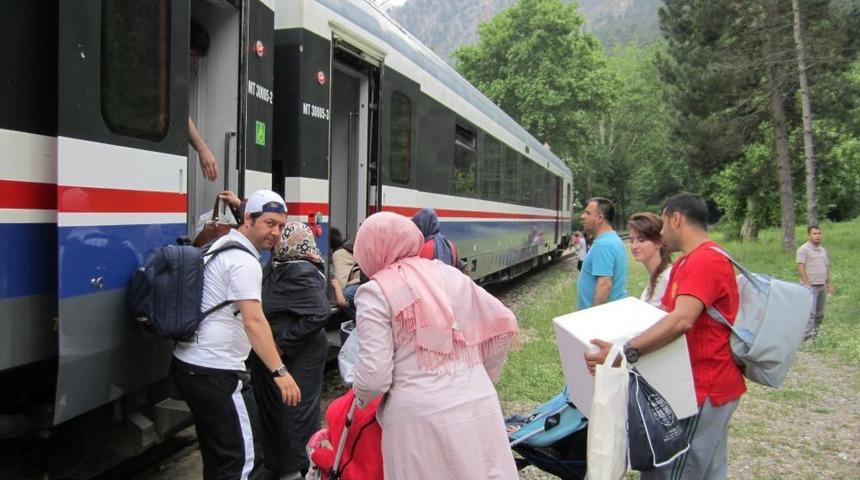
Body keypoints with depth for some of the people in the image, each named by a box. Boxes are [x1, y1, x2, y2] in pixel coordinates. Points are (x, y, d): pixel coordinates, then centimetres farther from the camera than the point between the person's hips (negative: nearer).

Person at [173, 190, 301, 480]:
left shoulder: (222, 246, 15)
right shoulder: (244, 261, -16)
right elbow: (253, 320, -27)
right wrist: (280, 371, -32)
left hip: (189, 364, 11)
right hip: (216, 372, -11)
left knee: (217, 455, 21)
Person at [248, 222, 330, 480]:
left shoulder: (302, 274, -21)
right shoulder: (276, 265, 6)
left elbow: (319, 314, -29)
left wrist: (282, 344, -23)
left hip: (297, 360, -9)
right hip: (269, 356, 9)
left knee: (295, 414, 2)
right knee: (271, 411, 19)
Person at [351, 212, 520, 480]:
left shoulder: (375, 292, -3)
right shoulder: (449, 273, 10)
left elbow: (375, 374, -10)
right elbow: (503, 325, 11)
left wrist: (360, 395, 12)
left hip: (418, 416, -4)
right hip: (478, 406, 4)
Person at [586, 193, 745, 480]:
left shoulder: (705, 260, -20)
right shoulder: (685, 262, 14)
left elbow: (681, 320, -34)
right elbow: (666, 313, 19)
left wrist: (626, 353, -41)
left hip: (705, 390, -10)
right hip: (710, 385, 10)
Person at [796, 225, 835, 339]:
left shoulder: (823, 250, 16)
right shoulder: (804, 249, -8)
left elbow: (827, 267, 22)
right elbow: (800, 267, -14)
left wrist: (829, 283, 18)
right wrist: (806, 284, -19)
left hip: (822, 285, 8)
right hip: (811, 286, -8)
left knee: (820, 312, 11)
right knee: (810, 312, -11)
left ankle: (815, 331, 20)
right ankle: (808, 335, -11)